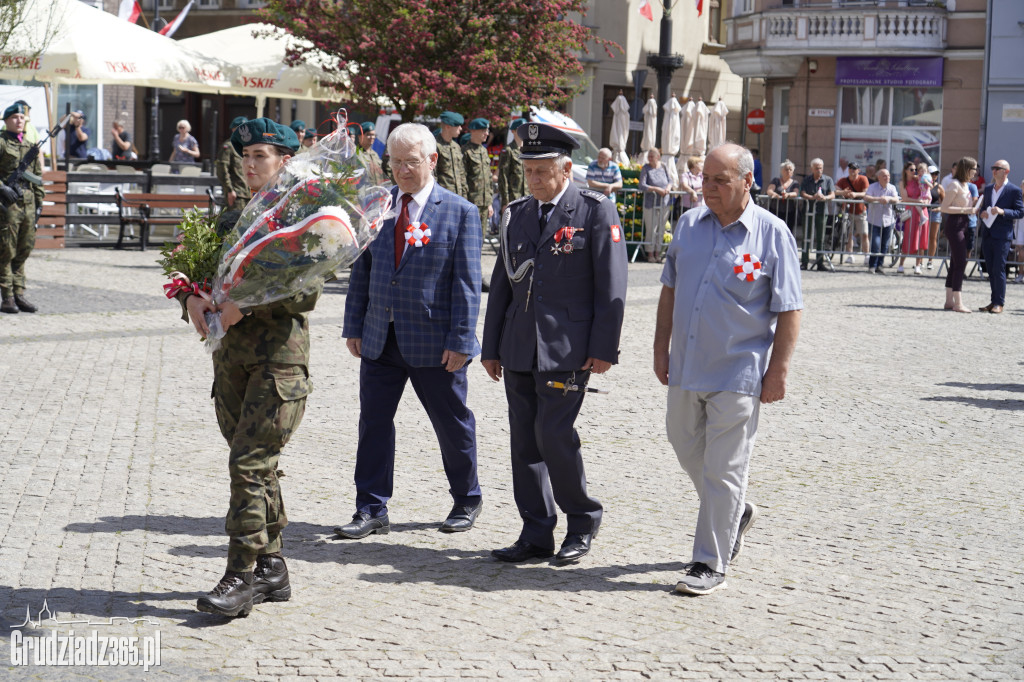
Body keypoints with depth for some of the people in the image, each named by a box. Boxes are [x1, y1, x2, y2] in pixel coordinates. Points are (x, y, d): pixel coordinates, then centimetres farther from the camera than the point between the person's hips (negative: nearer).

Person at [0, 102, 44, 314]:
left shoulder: (30, 145, 16)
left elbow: (38, 176, 20)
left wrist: (39, 202, 15)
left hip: (28, 202, 6)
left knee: (24, 251, 7)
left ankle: (19, 295, 13)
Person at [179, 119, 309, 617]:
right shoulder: (231, 221, 18)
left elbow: (307, 292, -14)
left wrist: (245, 305, -22)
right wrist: (193, 300, -8)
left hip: (280, 357, -7)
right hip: (231, 356, 7)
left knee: (249, 462, -13)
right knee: (257, 465, 11)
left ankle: (241, 576, -9)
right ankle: (272, 570, 20)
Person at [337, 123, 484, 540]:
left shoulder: (460, 213, -5)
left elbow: (466, 282, -8)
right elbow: (361, 270, 10)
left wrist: (460, 341, -13)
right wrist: (354, 326, 5)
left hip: (434, 342, -4)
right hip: (380, 338, 4)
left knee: (452, 424, 10)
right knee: (373, 422, 3)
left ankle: (467, 501, 29)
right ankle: (371, 512, 11)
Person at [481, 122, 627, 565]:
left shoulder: (596, 212, -4)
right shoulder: (517, 214, 13)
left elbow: (611, 285, -7)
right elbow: (501, 284, 16)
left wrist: (603, 348, -12)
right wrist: (491, 347, 13)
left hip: (567, 347, -6)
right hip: (519, 346, 6)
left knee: (553, 435, -10)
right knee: (523, 441, 6)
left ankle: (582, 521, 11)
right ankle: (536, 534, 14)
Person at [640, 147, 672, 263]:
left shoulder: (664, 168, 7)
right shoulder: (646, 169, -4)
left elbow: (670, 181, 11)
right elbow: (642, 186, -12)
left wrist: (668, 187, -12)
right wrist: (656, 189, -20)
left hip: (664, 203, 3)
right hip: (650, 204, -3)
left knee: (661, 229, 7)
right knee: (651, 229, -3)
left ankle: (658, 253, 15)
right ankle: (650, 254, 7)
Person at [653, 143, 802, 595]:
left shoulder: (772, 234, -7)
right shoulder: (689, 225, 7)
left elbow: (789, 311, -7)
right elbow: (670, 290, 14)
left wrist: (778, 370, -11)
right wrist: (661, 348, 10)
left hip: (738, 372, -6)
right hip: (687, 367, 6)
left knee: (722, 470, -2)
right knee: (687, 450, 18)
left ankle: (710, 564, 7)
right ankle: (735, 514, 42)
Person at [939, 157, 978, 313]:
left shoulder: (964, 184, 15)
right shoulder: (954, 184, -12)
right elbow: (944, 208, -16)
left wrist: (972, 209, 9)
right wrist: (966, 210, -19)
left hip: (963, 225, 10)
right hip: (954, 224, -10)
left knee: (955, 265, 10)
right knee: (960, 264, -10)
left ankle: (949, 301, 13)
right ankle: (958, 303, -10)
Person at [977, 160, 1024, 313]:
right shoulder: (988, 189, 15)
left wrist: (1002, 211, -20)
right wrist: (982, 213, -1)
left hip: (1002, 236, -6)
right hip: (988, 235, 6)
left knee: (999, 269, -9)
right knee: (991, 270, 9)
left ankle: (999, 303, -4)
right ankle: (994, 301, 15)